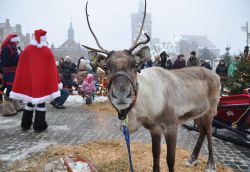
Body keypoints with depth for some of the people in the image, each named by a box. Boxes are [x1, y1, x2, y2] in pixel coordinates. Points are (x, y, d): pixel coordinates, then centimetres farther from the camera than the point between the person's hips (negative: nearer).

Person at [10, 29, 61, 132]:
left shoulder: (27, 50, 0)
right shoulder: (47, 51, -6)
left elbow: (21, 68, 2)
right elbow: (52, 68, -4)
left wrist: (21, 84, 9)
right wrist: (56, 82, 2)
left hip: (28, 81, 3)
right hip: (43, 81, -3)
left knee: (30, 102, 17)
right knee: (41, 103, 5)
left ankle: (25, 125, 23)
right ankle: (39, 126, 7)